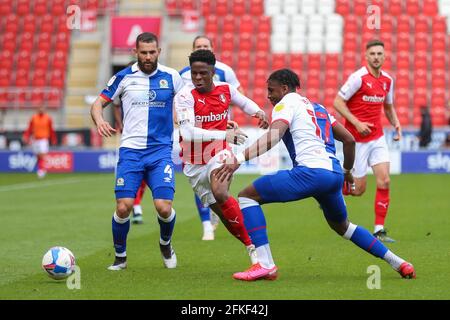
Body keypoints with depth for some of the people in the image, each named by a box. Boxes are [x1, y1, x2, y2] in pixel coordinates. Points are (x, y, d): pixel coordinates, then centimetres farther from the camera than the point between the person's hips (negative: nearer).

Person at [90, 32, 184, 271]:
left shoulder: (171, 77, 4)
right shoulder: (124, 77, 3)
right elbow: (98, 103, 7)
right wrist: (99, 121, -15)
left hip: (160, 151, 0)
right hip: (130, 150, 0)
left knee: (164, 207, -14)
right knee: (123, 206, -12)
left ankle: (165, 244, 20)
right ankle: (120, 257, 12)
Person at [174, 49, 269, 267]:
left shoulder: (225, 89, -2)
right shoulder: (185, 96, -17)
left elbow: (244, 102, 22)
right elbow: (188, 132, -31)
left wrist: (258, 112, -1)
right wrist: (224, 135, -40)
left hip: (219, 155, 0)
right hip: (194, 164, 0)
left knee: (220, 193, -29)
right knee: (221, 210, 3)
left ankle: (253, 245, -23)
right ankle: (250, 245, 20)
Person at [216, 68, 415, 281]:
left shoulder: (287, 103, 5)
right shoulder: (318, 107, 28)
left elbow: (273, 137, -14)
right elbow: (349, 140, 29)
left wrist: (239, 159, -23)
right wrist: (347, 172, 43)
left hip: (311, 171, -8)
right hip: (334, 175, 8)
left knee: (247, 196, -2)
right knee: (342, 226, 33)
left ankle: (265, 265, -14)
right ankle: (398, 263, 30)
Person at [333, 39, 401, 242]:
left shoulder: (387, 80, 7)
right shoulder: (358, 77, -14)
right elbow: (338, 102, -12)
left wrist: (396, 123, 4)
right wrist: (357, 123, -19)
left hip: (378, 138, 5)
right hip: (357, 140, -5)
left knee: (384, 181, -8)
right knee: (358, 189, -2)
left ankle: (379, 230, -1)